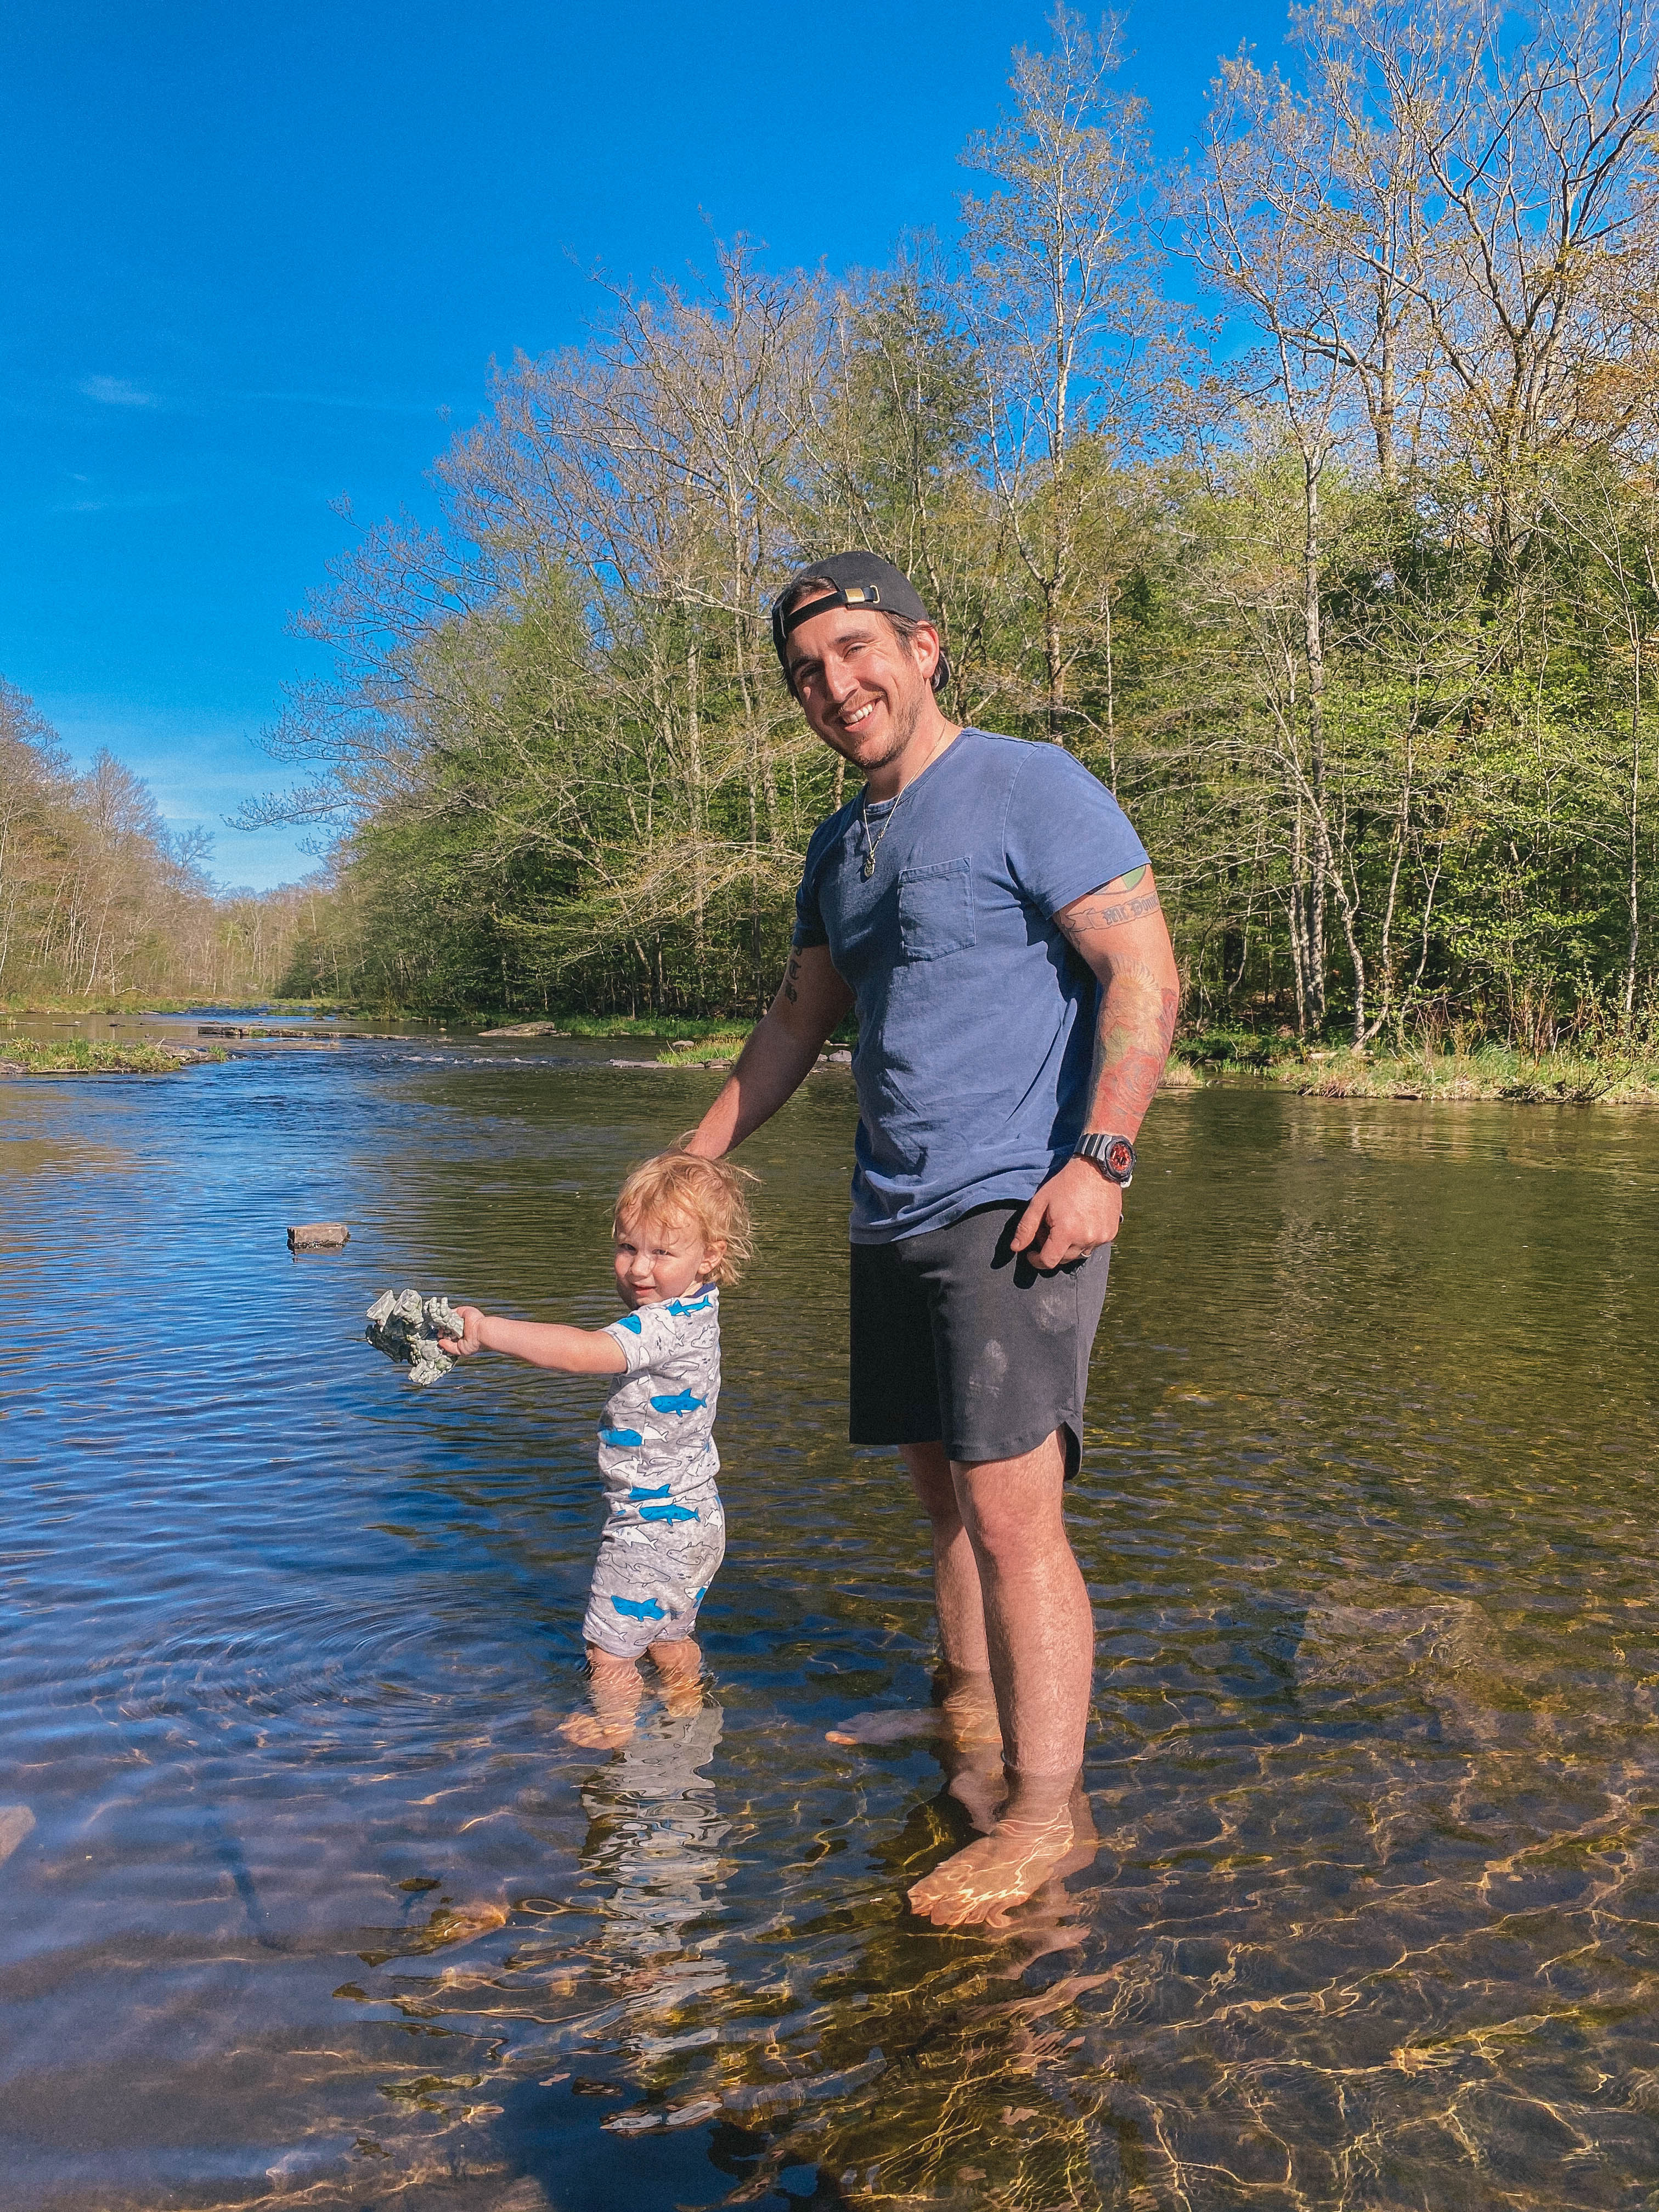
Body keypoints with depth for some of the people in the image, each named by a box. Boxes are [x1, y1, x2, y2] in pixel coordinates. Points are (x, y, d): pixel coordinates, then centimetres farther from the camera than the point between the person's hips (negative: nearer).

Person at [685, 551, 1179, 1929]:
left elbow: (1146, 975, -14)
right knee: (941, 1484, 17)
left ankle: (1046, 1810, 1)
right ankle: (970, 1704, 36)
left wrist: (1101, 1158, -23)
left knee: (1011, 1509, -10)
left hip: (1016, 1206, -8)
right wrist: (694, 1163, 27)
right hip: (894, 1215, 8)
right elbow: (801, 1018, 26)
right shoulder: (841, 846, 16)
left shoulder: (1029, 790, -7)